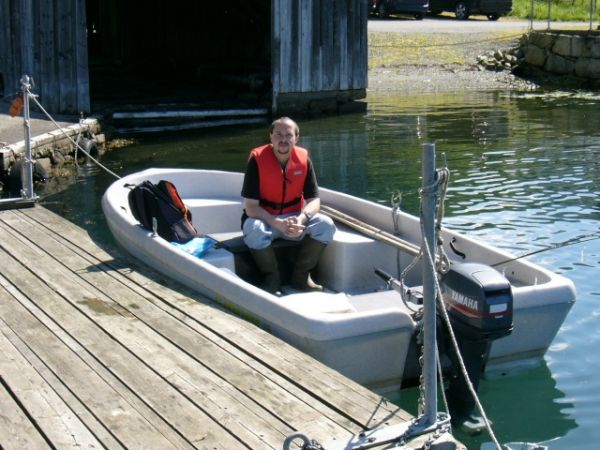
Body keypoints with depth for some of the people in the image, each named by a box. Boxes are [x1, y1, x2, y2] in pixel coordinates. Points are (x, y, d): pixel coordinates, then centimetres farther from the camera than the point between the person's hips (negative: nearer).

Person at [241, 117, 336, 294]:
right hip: (263, 218, -3)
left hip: (294, 218, 3)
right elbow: (250, 206, -19)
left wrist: (301, 219, -27)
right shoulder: (257, 159, -16)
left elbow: (314, 200, -5)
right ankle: (271, 277, -11)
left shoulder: (303, 158, -7)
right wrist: (277, 224, -33)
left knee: (326, 225, -21)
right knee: (254, 230, -36)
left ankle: (301, 276, -4)